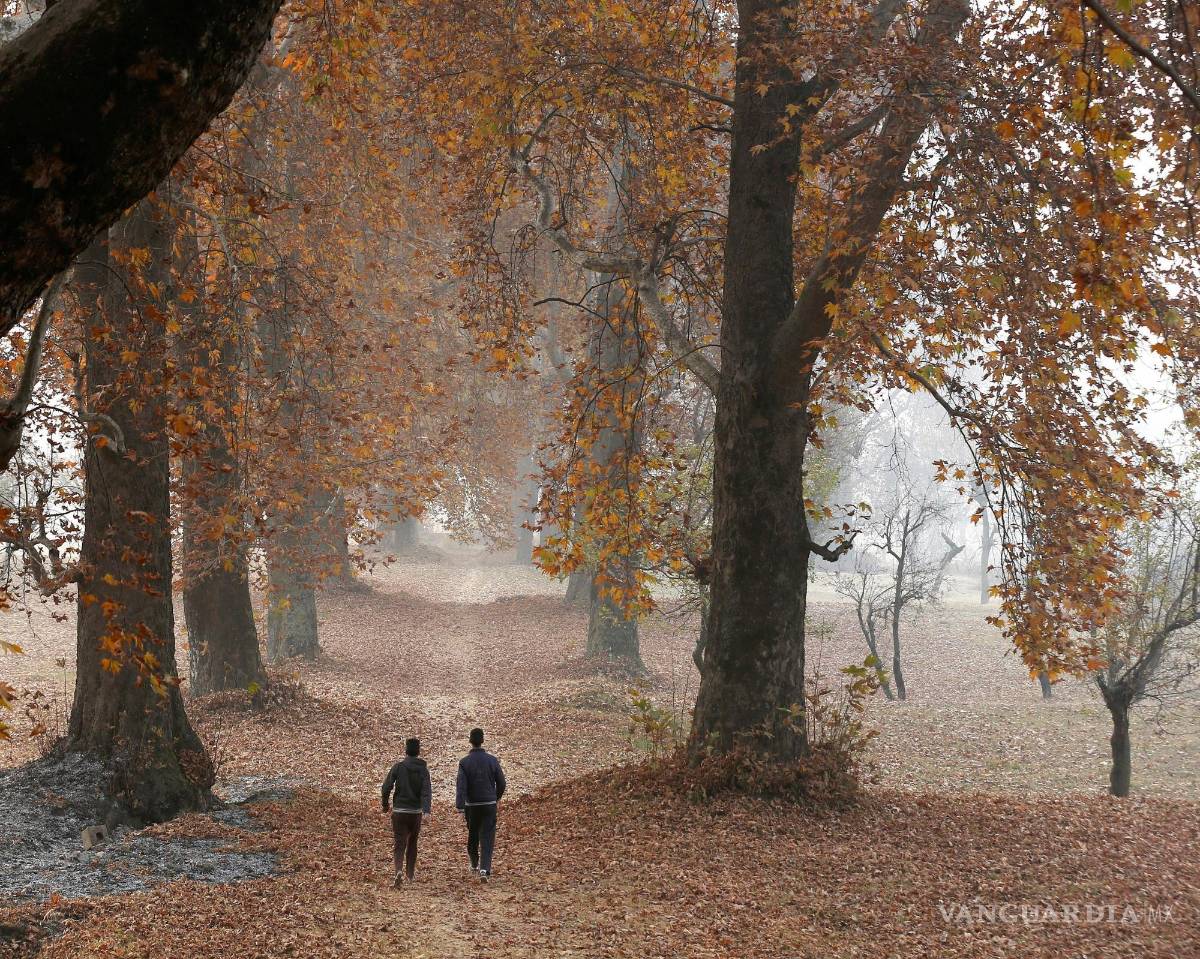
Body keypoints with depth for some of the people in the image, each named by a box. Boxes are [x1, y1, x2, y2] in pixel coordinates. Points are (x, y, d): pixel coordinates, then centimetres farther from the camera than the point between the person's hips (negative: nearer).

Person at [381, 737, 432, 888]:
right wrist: (426, 811, -22)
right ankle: (410, 874, 26)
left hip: (399, 812, -1)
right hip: (416, 812, 1)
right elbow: (427, 791, -13)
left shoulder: (398, 767, -4)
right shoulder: (423, 769, -1)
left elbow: (386, 787, -9)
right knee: (412, 843, 19)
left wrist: (385, 805, 7)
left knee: (400, 844, -2)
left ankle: (399, 871, -25)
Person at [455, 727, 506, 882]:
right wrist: (497, 798, 20)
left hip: (471, 805, 0)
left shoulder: (464, 762, -7)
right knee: (487, 838, -1)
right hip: (489, 805, 0)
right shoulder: (492, 760, -4)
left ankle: (474, 865, 36)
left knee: (472, 835, 20)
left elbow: (461, 786, -16)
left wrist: (460, 807, -19)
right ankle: (484, 869, -17)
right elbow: (501, 783, 2)